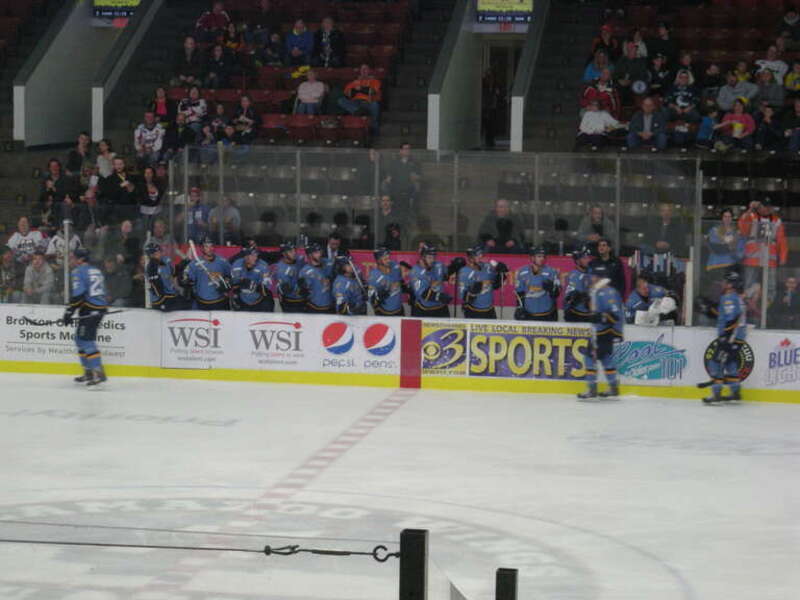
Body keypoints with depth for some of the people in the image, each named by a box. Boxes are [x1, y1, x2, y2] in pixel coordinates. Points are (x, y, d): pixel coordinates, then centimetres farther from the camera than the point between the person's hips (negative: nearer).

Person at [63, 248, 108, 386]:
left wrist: (69, 312, -13)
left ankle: (99, 373, -18)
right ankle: (89, 372, 21)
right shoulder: (96, 271, 20)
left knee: (86, 340, -11)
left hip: (90, 310, -10)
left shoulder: (78, 272, -8)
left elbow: (77, 295, -17)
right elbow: (101, 291, 22)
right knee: (80, 339, 18)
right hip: (101, 308, 10)